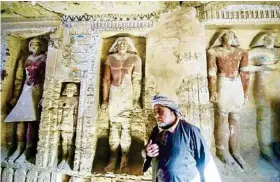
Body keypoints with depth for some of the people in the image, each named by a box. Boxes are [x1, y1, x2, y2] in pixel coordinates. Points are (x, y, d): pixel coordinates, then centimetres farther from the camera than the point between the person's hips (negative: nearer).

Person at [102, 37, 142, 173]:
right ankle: (112, 160, 11)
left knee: (126, 127, -3)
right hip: (113, 94, 2)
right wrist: (105, 99, 2)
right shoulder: (110, 58, 10)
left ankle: (124, 161, 5)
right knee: (113, 126, 3)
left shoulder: (135, 59, 4)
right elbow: (106, 79, 7)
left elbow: (137, 80, -1)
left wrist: (136, 99, -9)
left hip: (128, 95, -2)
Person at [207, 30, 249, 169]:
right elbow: (212, 73, -3)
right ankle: (223, 151, 10)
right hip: (223, 85, -4)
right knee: (223, 117, 0)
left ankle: (235, 150, 17)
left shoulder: (241, 52, 14)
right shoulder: (214, 52, 3)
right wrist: (213, 92, -9)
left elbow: (244, 73, 11)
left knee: (235, 118, 7)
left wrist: (245, 91, 8)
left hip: (237, 86, 4)